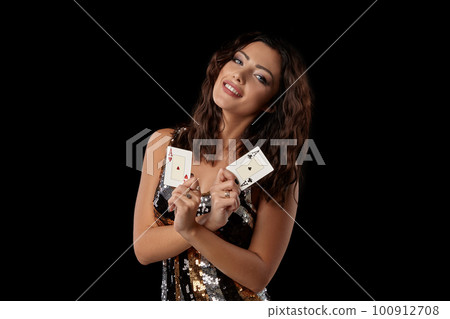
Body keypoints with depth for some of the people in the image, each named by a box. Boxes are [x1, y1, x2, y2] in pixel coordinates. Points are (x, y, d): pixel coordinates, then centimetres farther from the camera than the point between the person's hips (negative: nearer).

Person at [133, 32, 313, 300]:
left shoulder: (278, 171, -11)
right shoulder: (165, 143, -4)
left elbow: (259, 275, -12)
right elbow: (143, 248, -7)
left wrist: (191, 230, -23)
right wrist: (208, 223, -22)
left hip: (239, 306, -2)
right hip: (172, 298, 2)